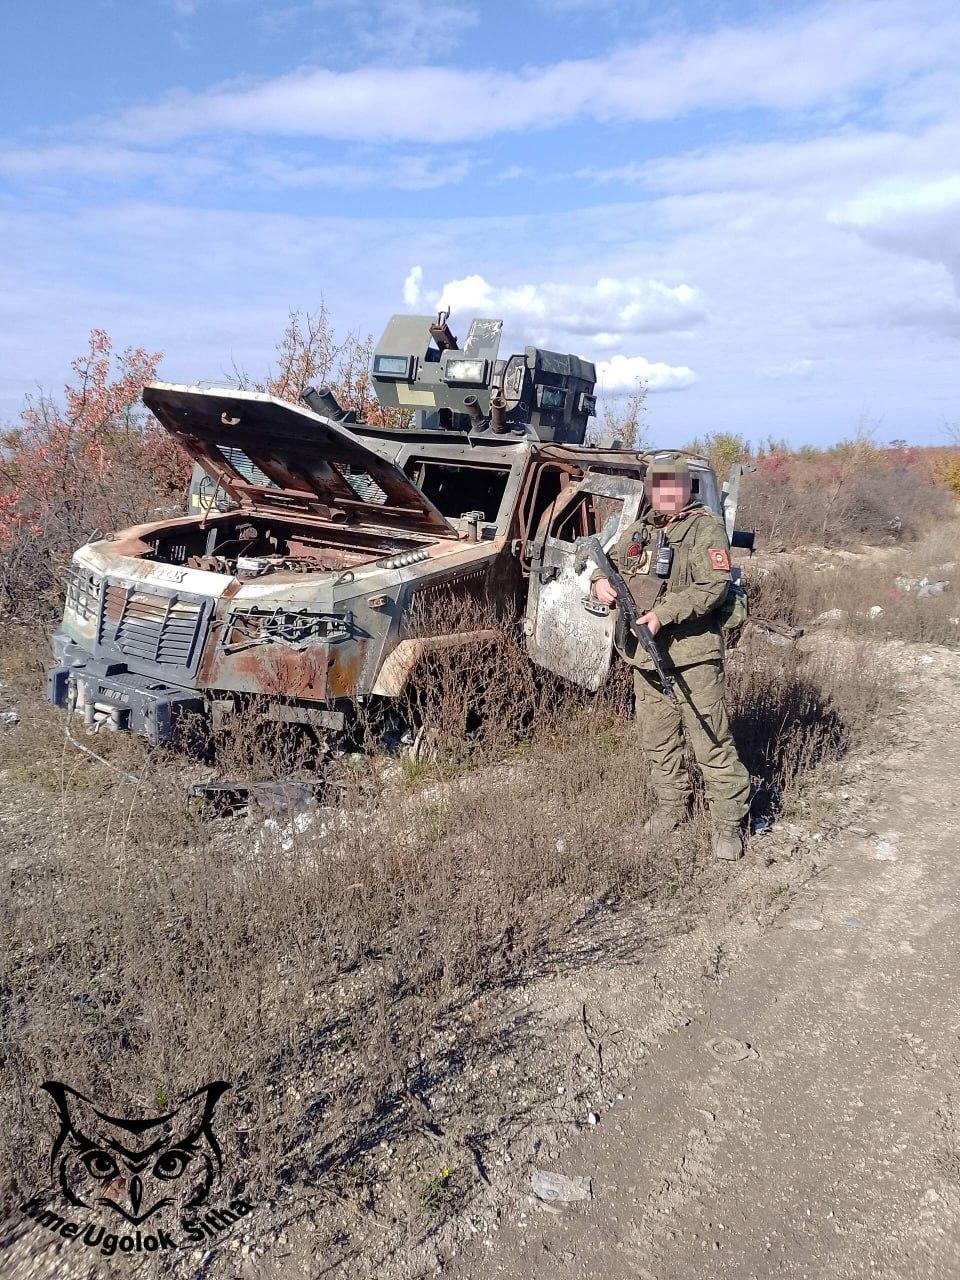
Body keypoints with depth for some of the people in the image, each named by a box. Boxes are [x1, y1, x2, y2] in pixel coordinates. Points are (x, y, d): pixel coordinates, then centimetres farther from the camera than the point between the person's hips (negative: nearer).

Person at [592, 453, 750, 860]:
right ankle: (672, 805, 32)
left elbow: (713, 587, -16)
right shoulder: (637, 530, 14)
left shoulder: (706, 527, -5)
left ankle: (728, 820, 7)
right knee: (657, 738, 16)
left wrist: (664, 613, -24)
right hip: (645, 654, 7)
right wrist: (601, 581, -4)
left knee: (711, 739, -4)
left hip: (693, 655, -6)